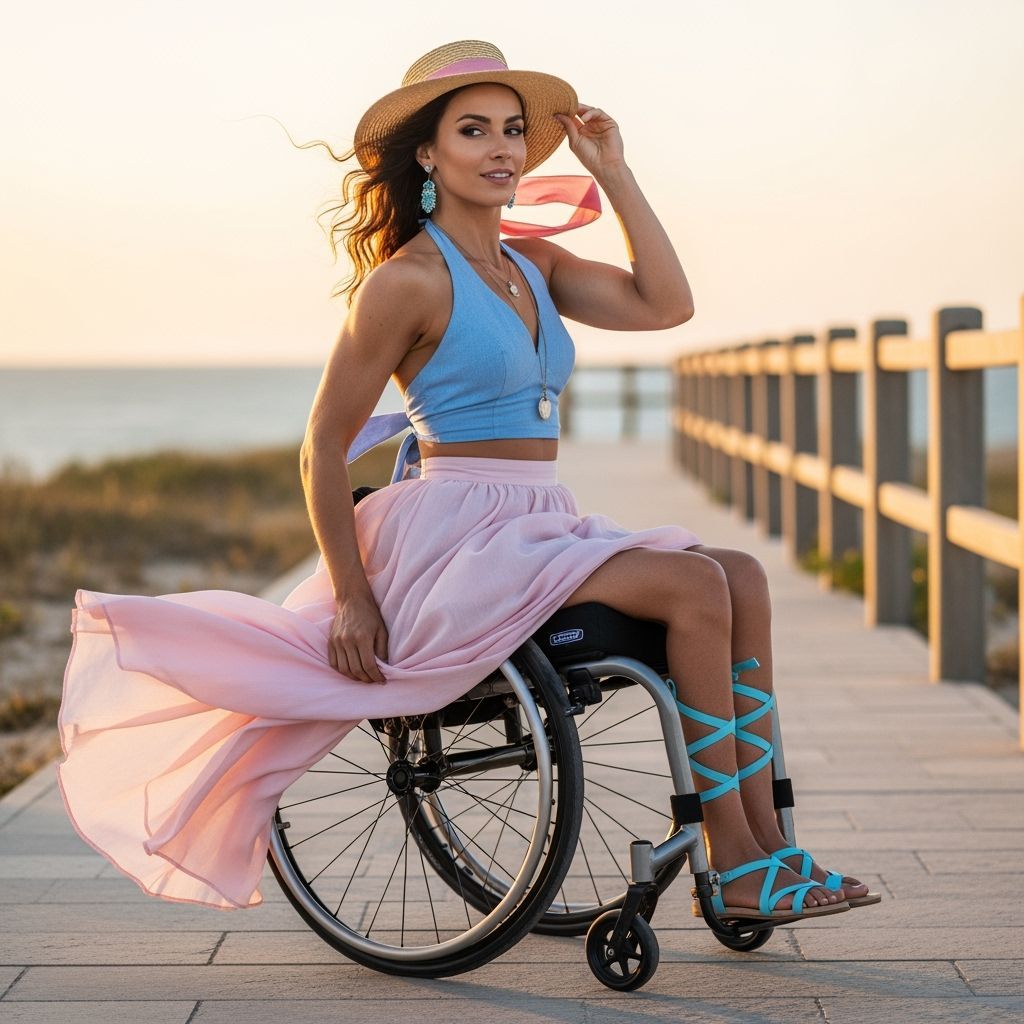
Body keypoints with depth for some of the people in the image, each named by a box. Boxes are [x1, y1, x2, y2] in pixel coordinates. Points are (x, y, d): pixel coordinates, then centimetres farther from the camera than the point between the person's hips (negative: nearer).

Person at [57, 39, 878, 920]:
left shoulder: (534, 266, 15)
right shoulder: (407, 281, -7)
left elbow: (665, 304, 3)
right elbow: (324, 448, -7)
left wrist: (615, 175, 5)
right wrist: (350, 600, -12)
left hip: (543, 533, 8)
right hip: (456, 539, -8)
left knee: (742, 578, -8)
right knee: (694, 586, -21)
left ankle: (763, 841, -9)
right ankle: (736, 866, -14)